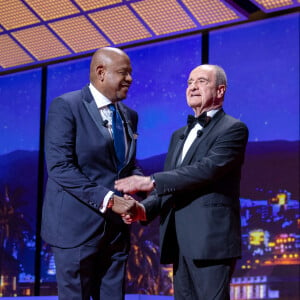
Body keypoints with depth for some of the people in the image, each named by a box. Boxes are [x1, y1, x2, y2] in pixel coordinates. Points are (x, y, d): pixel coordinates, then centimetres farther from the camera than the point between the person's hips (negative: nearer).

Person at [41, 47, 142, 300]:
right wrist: (108, 199, -22)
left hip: (116, 227, 7)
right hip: (76, 225, -6)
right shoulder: (65, 107, -8)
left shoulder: (129, 116, 14)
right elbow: (60, 167, -17)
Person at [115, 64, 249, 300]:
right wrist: (145, 208, -3)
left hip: (211, 240, -7)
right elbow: (169, 185, 19)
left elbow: (207, 169, -18)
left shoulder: (233, 129, -2)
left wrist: (149, 182, -21)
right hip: (179, 243, 7)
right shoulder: (180, 135, 23)